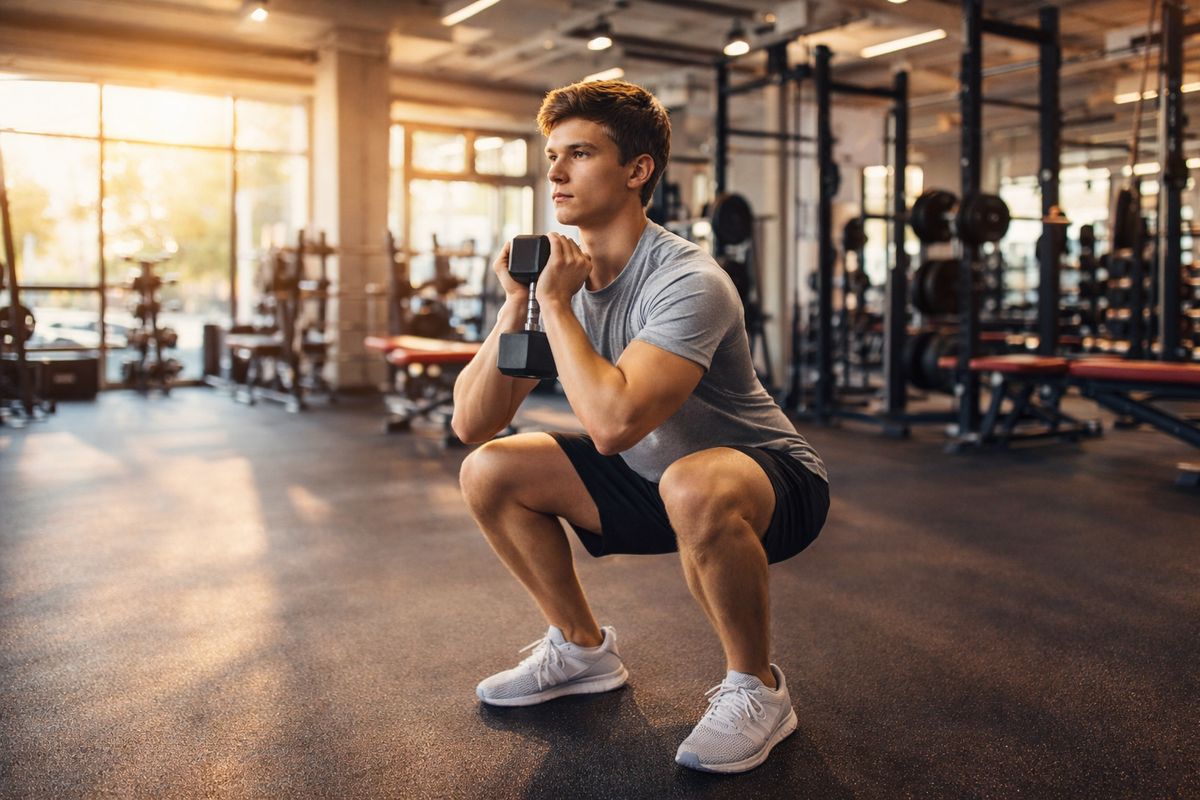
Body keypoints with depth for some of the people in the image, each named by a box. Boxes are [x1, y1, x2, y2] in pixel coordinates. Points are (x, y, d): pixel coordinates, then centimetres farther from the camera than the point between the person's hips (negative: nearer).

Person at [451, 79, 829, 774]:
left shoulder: (684, 281, -28)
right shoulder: (560, 272, -5)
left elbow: (611, 422, -42)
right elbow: (472, 424, -8)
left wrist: (557, 303, -29)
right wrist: (517, 304, -20)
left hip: (776, 482, -7)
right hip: (653, 480, 7)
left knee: (695, 488, -41)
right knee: (489, 473, -2)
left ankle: (758, 690, -12)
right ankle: (584, 649, 17)